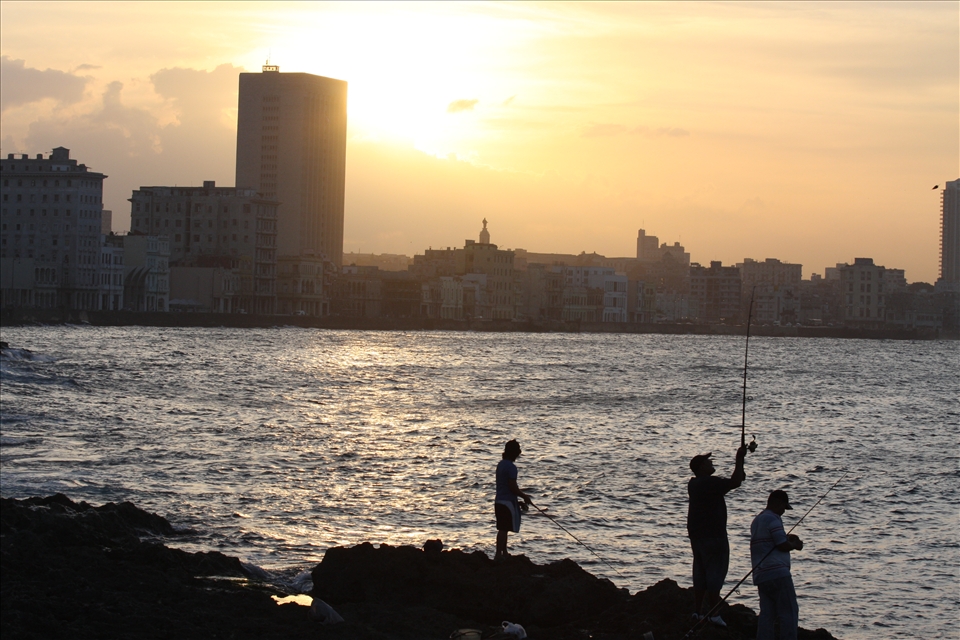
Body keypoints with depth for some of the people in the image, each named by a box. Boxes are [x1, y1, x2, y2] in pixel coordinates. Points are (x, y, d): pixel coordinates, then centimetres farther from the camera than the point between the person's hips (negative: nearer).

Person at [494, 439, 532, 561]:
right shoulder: (511, 467, -17)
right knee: (504, 529, -7)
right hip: (508, 502, -9)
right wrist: (524, 497, -5)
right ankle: (499, 554, -7)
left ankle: (504, 553, 23)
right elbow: (512, 487, -20)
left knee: (503, 529, 15)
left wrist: (521, 497, 23)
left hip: (499, 501, 9)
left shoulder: (501, 464, 13)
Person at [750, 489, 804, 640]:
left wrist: (787, 538, 23)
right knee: (789, 612, -5)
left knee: (767, 613, 4)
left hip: (761, 576, 9)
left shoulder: (756, 521, 20)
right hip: (777, 574, -9)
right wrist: (795, 545, 5)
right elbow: (783, 546, -14)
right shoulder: (773, 519, -9)